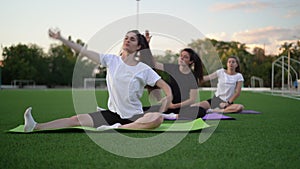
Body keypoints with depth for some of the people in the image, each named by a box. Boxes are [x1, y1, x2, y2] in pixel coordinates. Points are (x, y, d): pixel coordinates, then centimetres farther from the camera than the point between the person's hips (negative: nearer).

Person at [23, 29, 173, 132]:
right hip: (112, 114, 3)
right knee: (76, 119, -13)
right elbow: (84, 51, 0)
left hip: (134, 117, -2)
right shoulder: (111, 60, 2)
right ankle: (36, 127, -22)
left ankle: (117, 128, -36)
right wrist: (61, 39, -3)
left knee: (158, 118, -34)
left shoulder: (144, 69, -4)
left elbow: (166, 87, -3)